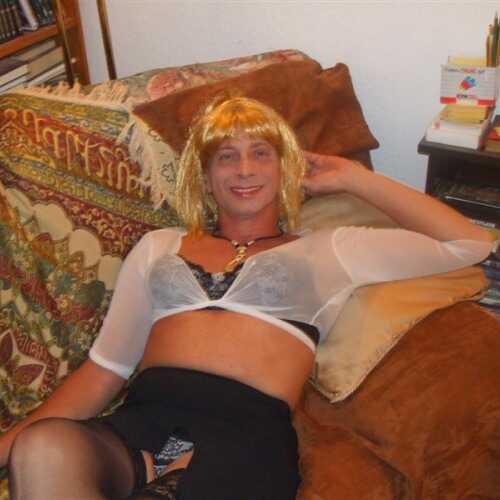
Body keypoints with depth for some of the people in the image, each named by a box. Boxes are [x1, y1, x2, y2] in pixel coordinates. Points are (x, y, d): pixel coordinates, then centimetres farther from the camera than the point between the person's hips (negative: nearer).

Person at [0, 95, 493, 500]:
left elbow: (471, 244, 18)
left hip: (246, 433, -3)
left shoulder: (328, 249, 20)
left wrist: (353, 178, 20)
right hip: (139, 421, 3)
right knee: (42, 451, -32)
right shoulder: (158, 246, 25)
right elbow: (105, 366, 20)